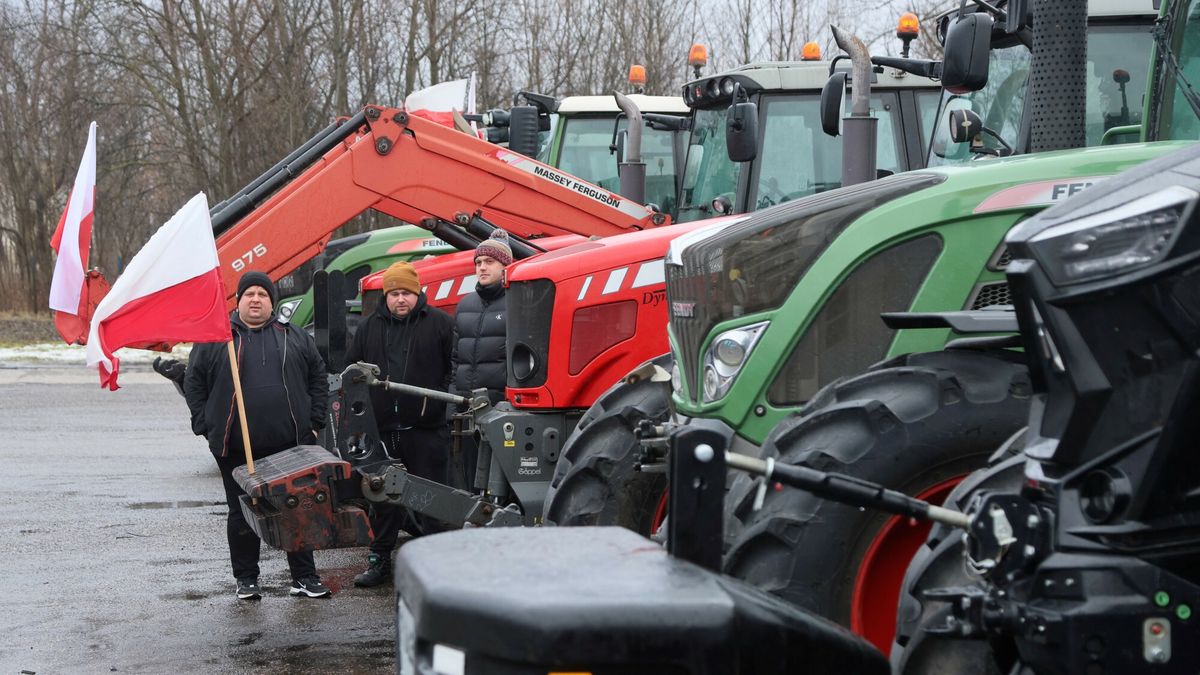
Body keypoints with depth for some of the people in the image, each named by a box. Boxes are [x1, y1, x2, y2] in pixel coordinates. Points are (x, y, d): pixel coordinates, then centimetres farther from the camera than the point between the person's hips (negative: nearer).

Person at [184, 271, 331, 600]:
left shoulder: (294, 338, 11)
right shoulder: (215, 339, 5)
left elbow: (318, 379, 15)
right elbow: (193, 384, 7)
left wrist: (314, 422, 6)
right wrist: (206, 426, 0)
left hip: (290, 444, 1)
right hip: (236, 449, -1)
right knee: (242, 513, 5)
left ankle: (304, 576, 13)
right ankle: (246, 579, 15)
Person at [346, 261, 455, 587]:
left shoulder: (440, 323, 0)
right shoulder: (369, 327, 10)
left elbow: (454, 368, 0)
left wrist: (439, 398, -10)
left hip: (426, 428, -3)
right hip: (381, 428, 3)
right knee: (383, 498, 10)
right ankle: (379, 559, 18)